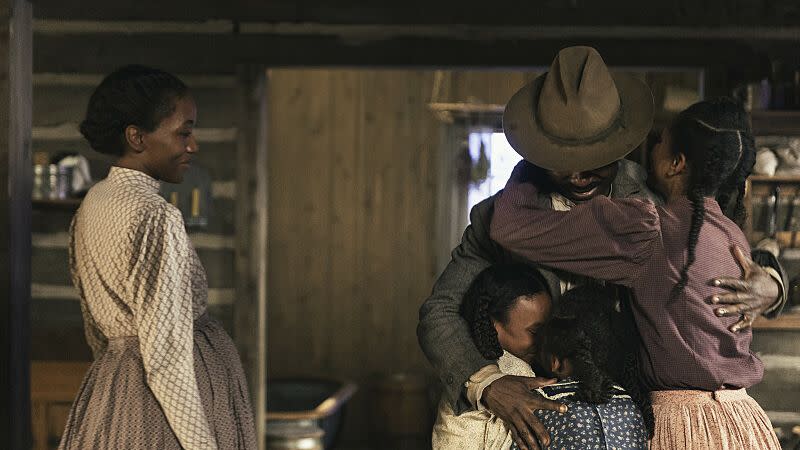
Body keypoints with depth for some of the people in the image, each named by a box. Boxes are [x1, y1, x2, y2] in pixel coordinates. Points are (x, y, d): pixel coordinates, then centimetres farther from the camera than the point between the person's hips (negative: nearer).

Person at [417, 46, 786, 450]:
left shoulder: (657, 200, -1)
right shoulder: (498, 217, -2)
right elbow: (438, 315, -5)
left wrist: (768, 288, -17)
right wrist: (487, 384, -24)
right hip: (539, 414, 0)